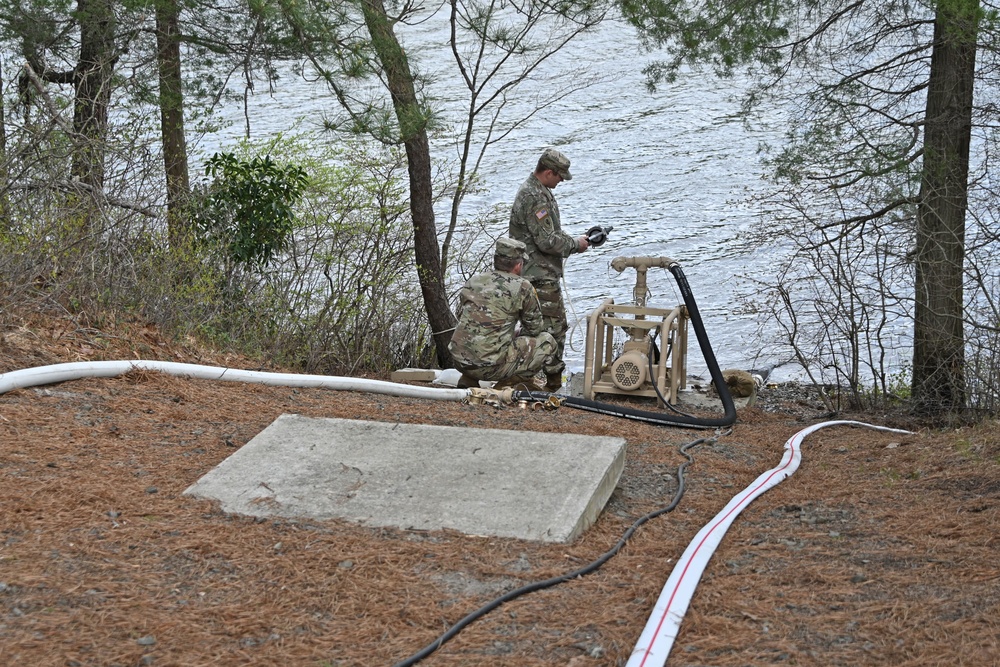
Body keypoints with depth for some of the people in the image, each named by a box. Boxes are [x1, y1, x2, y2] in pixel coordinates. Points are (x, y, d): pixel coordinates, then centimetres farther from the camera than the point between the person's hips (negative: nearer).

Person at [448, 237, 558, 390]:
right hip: (491, 365, -6)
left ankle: (468, 381, 19)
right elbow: (534, 328, 8)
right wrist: (520, 335, 32)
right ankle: (507, 385, 0)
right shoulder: (523, 287, -3)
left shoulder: (472, 282, 11)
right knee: (546, 341, 10)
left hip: (460, 361, 6)